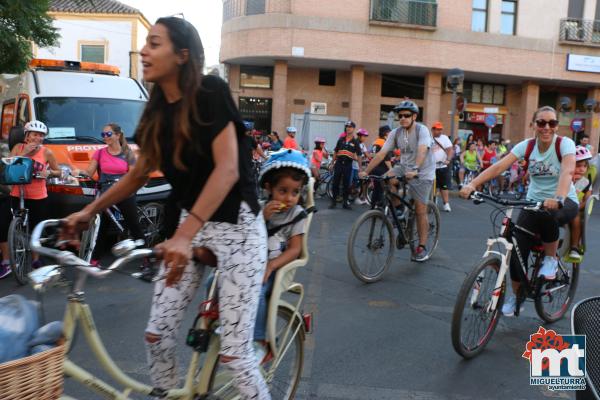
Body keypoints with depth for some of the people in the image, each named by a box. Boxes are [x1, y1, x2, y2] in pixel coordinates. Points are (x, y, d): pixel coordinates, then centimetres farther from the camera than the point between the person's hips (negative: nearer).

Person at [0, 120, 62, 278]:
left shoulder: (47, 152, -4)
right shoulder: (18, 148, 1)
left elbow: (59, 172, 5)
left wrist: (49, 172, -16)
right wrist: (24, 153, -18)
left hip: (38, 198, -1)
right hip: (16, 195, 1)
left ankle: (35, 259, 31)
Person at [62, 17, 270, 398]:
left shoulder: (211, 92, -15)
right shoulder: (158, 109, 5)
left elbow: (228, 169, -25)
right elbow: (140, 172, 16)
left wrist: (184, 235, -33)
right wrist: (89, 211, 12)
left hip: (236, 227, -6)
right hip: (191, 224, 7)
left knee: (234, 352, -5)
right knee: (157, 336, 5)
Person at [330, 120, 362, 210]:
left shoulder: (355, 141, 2)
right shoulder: (341, 139, 8)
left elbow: (359, 155, 1)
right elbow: (335, 152, 13)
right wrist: (332, 163, 8)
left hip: (348, 165, -2)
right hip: (338, 163, 2)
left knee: (346, 184, 3)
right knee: (335, 183, 3)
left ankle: (345, 202, 11)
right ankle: (333, 201, 11)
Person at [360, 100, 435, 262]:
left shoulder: (422, 130, -19)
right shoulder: (396, 133, -5)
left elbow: (422, 151, -36)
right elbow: (381, 153, -10)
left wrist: (415, 170, -52)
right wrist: (366, 171, -17)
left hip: (423, 173, -5)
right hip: (405, 168, 5)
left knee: (420, 210, -5)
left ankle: (422, 247, 8)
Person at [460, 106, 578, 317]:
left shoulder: (564, 143, -15)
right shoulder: (526, 145, -6)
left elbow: (567, 170, -34)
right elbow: (499, 166, -18)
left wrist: (558, 198, -54)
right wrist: (472, 184, -34)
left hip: (564, 202, -3)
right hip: (534, 202, 3)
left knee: (547, 214, -39)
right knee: (518, 249, -8)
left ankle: (551, 259, -8)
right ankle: (516, 294, 17)